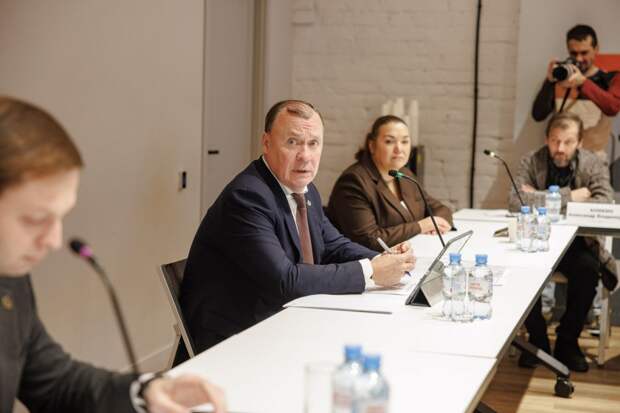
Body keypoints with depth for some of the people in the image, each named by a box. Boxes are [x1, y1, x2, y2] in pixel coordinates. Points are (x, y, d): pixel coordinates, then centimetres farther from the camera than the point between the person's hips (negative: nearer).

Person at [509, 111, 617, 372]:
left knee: (588, 268, -31)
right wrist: (570, 196, -21)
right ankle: (537, 339, -7)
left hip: (577, 242, 0)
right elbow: (516, 201, -21)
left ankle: (568, 341, -8)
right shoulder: (532, 162, -4)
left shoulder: (593, 165, -2)